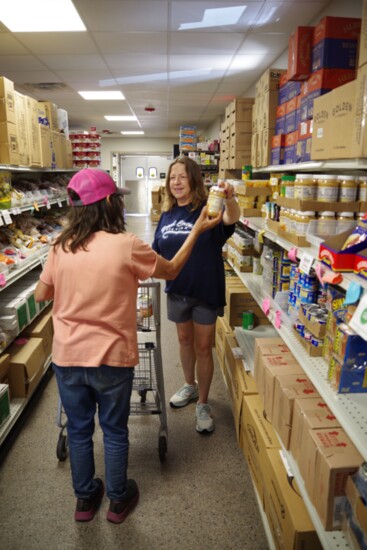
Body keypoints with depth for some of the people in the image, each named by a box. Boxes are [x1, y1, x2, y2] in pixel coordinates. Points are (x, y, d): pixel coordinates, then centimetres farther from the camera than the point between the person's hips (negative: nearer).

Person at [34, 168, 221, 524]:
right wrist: (197, 231, 7)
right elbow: (171, 271, -2)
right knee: (114, 431, 18)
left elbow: (41, 295, 6)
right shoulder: (126, 245, -16)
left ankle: (84, 499, 40)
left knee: (78, 430, 21)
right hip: (112, 358, -3)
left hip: (67, 357, 3)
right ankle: (118, 500, 38)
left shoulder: (61, 247, -5)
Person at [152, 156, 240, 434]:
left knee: (203, 348, 7)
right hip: (177, 291, 5)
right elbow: (157, 255, 10)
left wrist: (230, 199, -56)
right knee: (184, 340, 21)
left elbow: (231, 218, -36)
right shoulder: (167, 216, 3)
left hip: (206, 291, -5)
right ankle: (190, 385, 45)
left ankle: (203, 403, 26)